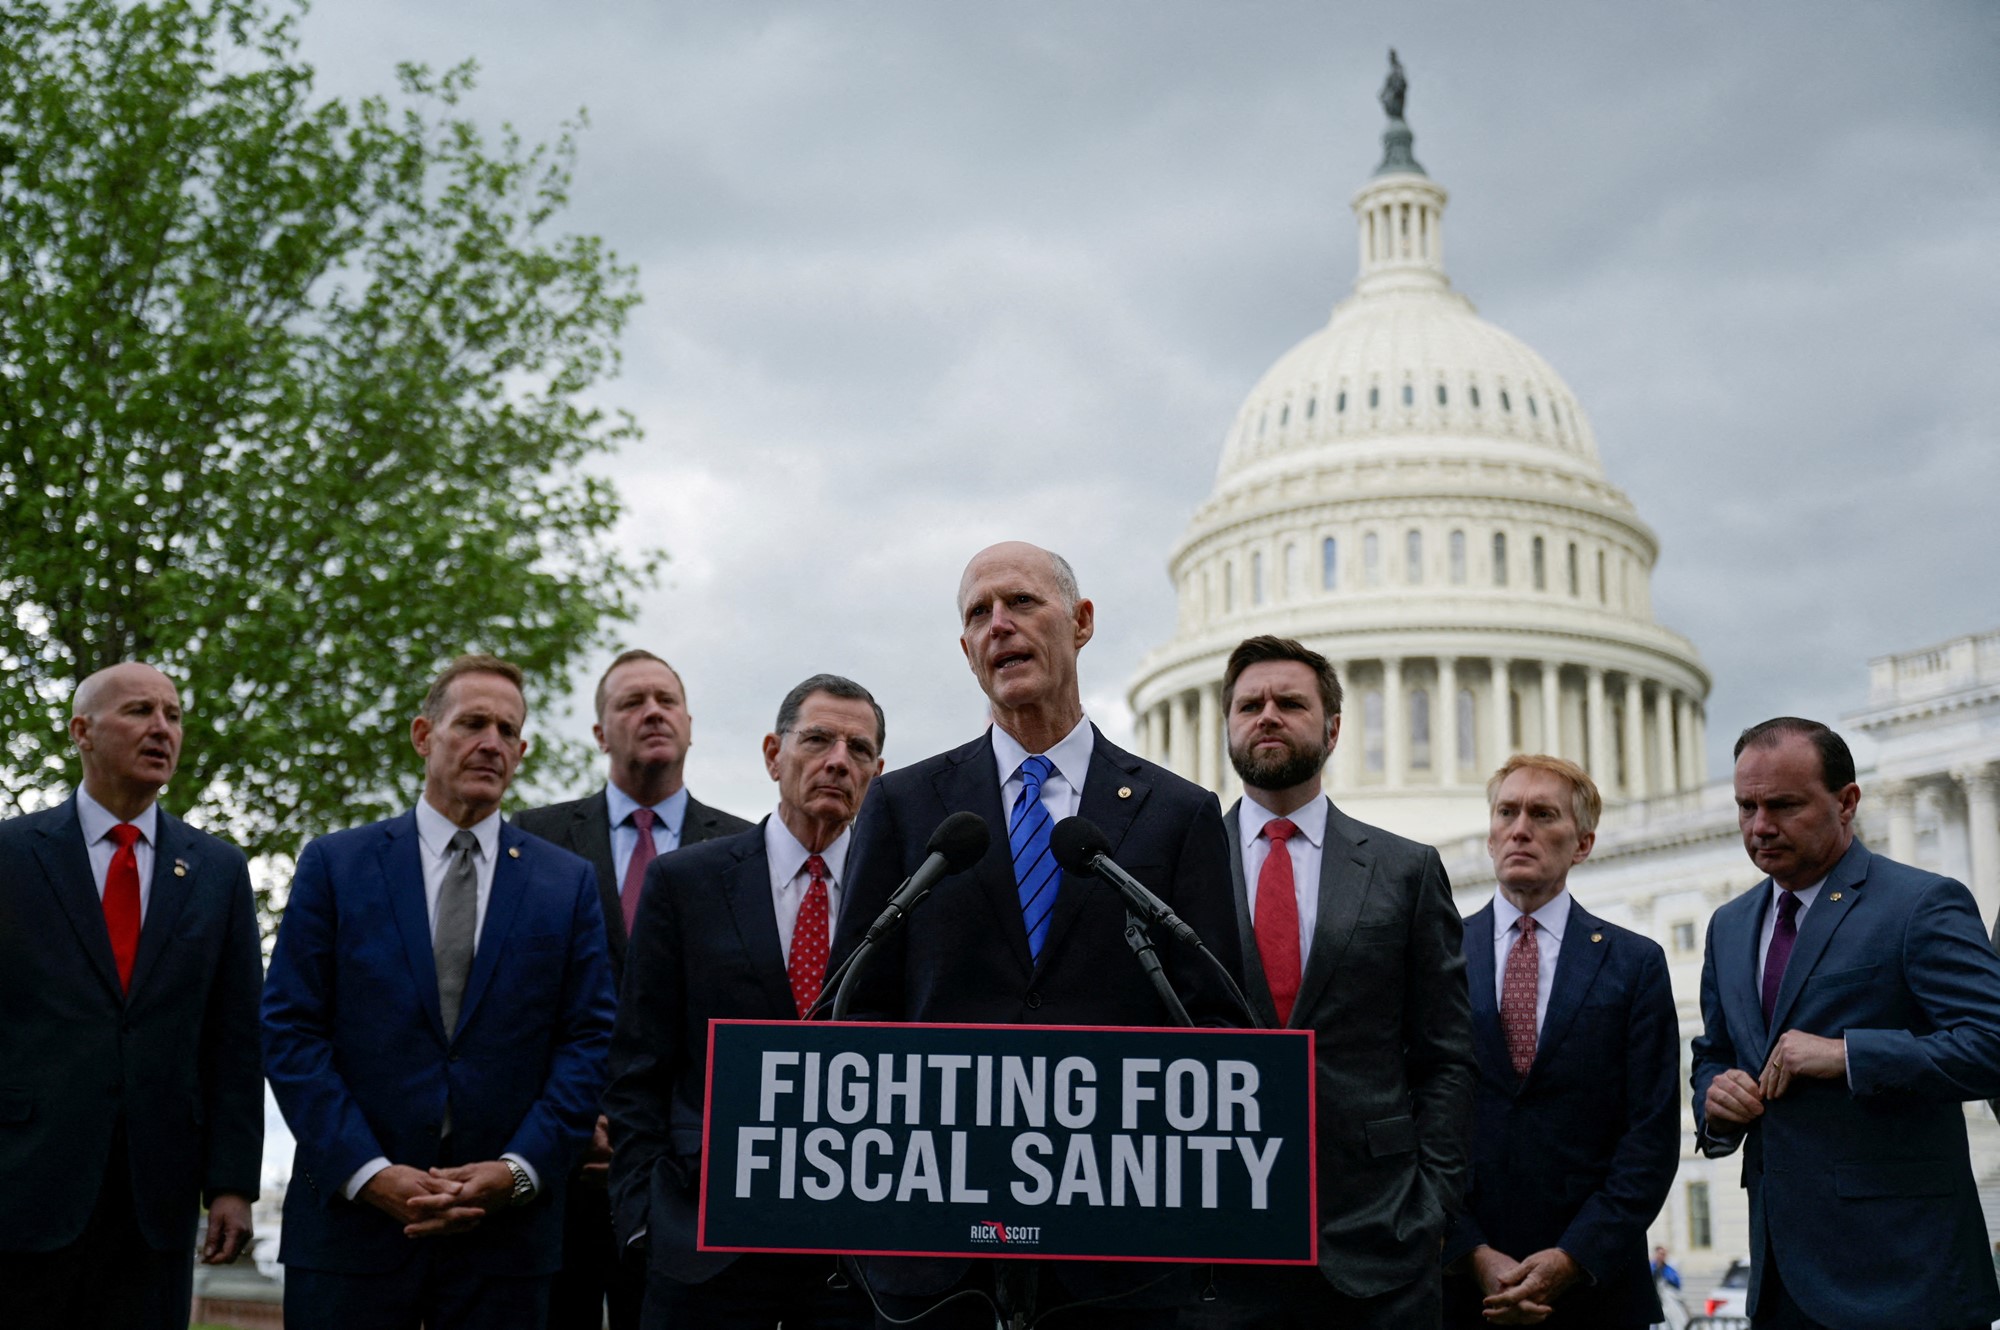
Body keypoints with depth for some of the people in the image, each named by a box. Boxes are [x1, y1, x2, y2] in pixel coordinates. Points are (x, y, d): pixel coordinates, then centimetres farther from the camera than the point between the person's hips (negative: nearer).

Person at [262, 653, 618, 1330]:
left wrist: (519, 1170, -9)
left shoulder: (569, 883, 8)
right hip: (350, 1219, -1)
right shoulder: (335, 865, 5)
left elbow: (588, 1041, 3)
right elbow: (290, 1031, -1)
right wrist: (368, 1171, -11)